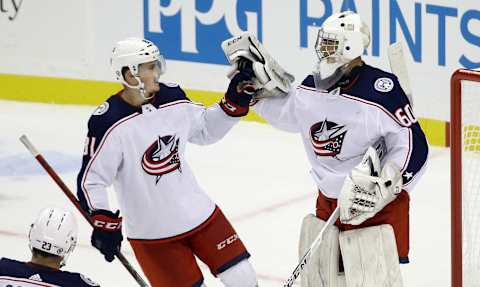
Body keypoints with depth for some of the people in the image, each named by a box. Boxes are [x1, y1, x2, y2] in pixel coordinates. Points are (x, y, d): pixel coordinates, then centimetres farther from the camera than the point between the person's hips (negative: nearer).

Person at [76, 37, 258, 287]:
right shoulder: (109, 123, -20)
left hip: (198, 212, 5)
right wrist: (103, 222, -22)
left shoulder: (172, 98, -3)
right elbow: (90, 180, -16)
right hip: (151, 233, -5)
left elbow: (204, 129, 14)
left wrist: (234, 103, 1)